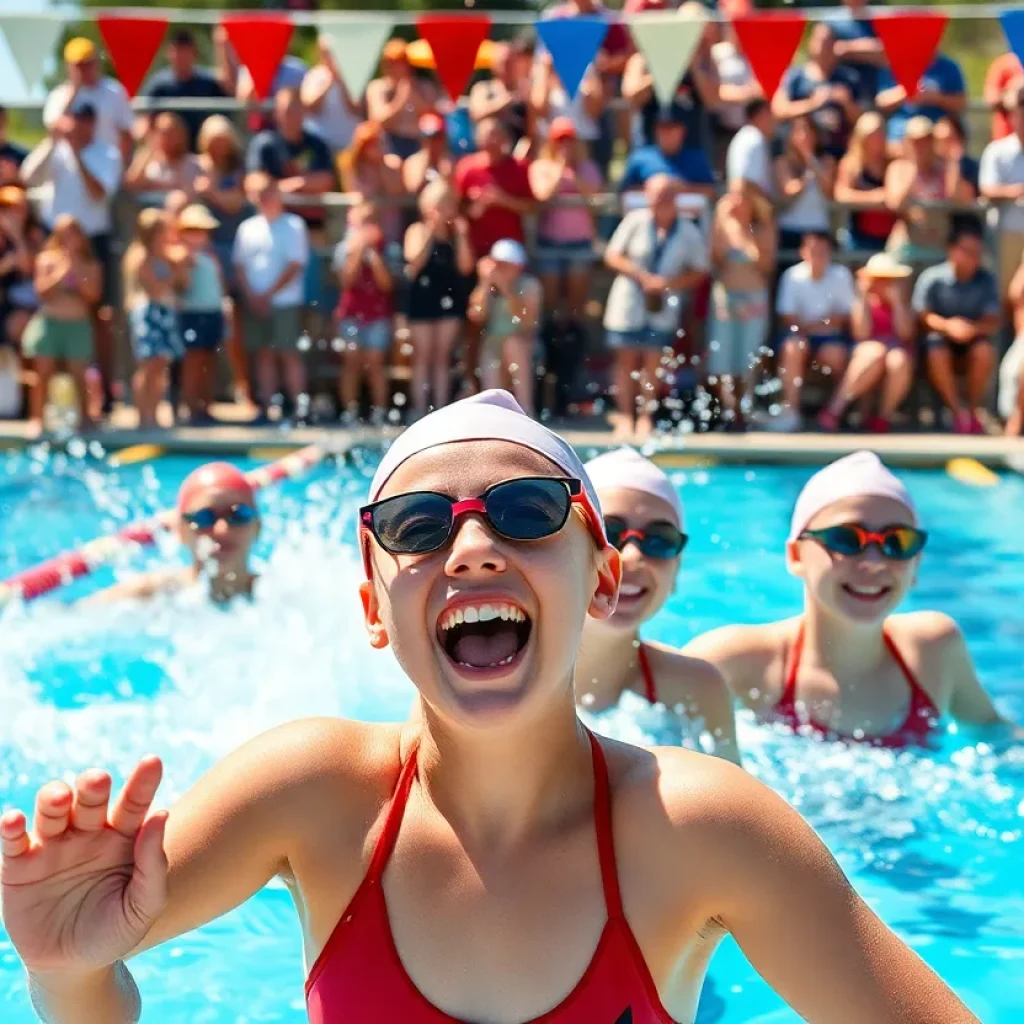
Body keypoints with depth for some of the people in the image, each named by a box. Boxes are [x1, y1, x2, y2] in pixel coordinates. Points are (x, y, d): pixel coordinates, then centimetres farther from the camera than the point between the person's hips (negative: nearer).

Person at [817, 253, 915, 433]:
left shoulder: (903, 302, 10)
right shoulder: (863, 301, 5)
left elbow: (905, 333, -6)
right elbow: (862, 334, -9)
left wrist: (896, 300, -11)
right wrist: (863, 299, -11)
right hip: (865, 357, -1)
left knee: (899, 359, -35)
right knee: (876, 352, -37)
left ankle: (884, 416, -24)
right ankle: (836, 408, -36)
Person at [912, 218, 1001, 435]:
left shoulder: (987, 279, -6)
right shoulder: (932, 278, -11)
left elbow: (992, 323, -6)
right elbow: (923, 316, -9)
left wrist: (972, 327, -29)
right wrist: (947, 326, -29)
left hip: (973, 338, 1)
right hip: (940, 337, -1)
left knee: (985, 352, -33)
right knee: (937, 356, -35)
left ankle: (973, 410, -14)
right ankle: (958, 411, -20)